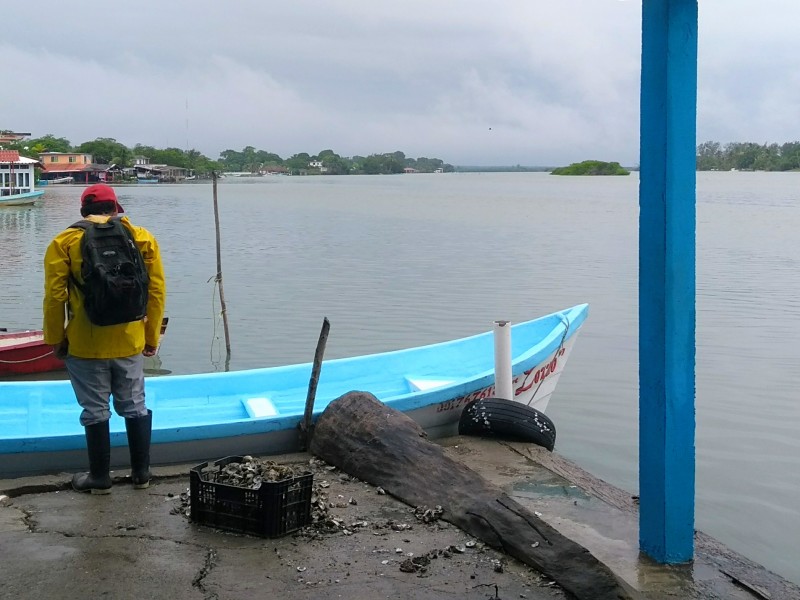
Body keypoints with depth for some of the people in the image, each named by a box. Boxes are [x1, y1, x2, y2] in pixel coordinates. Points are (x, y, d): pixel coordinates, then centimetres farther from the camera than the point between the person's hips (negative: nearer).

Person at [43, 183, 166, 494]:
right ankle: (141, 472, 23)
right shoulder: (142, 238, -1)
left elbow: (55, 296, -8)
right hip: (129, 342, 2)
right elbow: (156, 291, 1)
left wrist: (55, 339, 4)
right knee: (135, 406, 15)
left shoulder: (64, 243, -7)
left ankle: (100, 477, 19)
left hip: (85, 345, -2)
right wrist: (152, 337, 9)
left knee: (95, 410, 9)